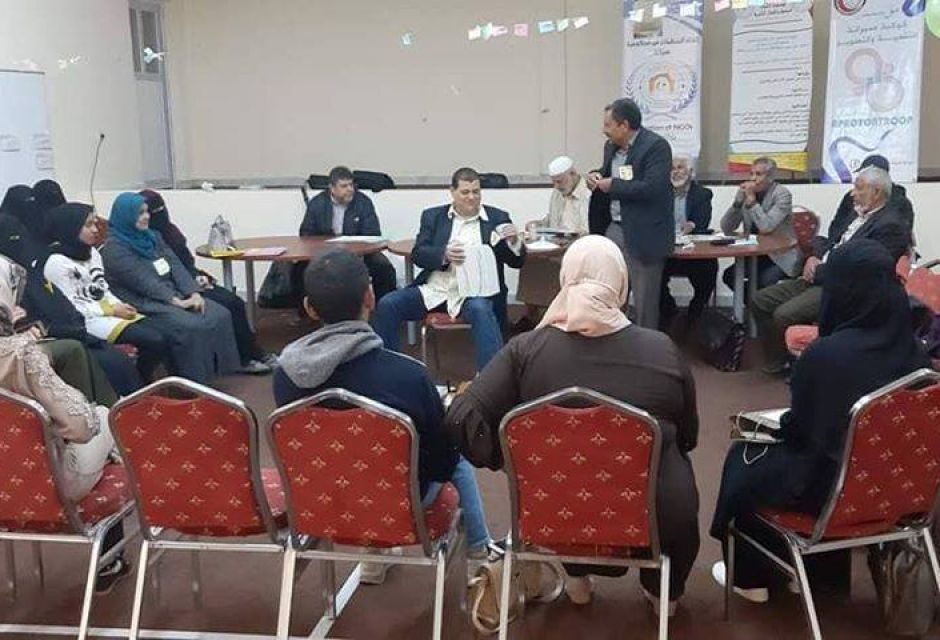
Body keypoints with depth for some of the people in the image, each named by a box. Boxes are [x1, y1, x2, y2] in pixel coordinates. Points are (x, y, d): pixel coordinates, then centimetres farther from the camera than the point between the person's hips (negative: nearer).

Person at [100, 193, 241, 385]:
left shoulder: (153, 237, 16)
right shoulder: (114, 249, -7)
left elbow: (176, 266, 6)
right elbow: (143, 281, -17)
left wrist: (194, 293, -10)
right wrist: (176, 301, -24)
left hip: (174, 293, 7)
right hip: (145, 303, -7)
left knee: (220, 316, -14)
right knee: (191, 327, -30)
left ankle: (218, 368, -9)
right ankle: (194, 382, -20)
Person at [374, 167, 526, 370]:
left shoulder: (497, 218, 9)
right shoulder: (433, 216, 13)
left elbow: (517, 262, 7)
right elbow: (417, 255, 3)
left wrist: (514, 242, -16)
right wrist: (444, 255, -17)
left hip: (476, 292, -2)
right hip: (434, 289, 3)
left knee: (480, 309, -37)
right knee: (387, 305, -17)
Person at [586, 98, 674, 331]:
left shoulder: (656, 146, -14)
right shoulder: (611, 146, 12)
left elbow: (653, 187, -25)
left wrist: (613, 185, -18)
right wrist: (596, 176, 3)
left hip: (643, 235, -7)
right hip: (613, 229, 8)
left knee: (645, 301, 2)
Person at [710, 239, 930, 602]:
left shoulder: (825, 354, -26)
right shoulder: (913, 351, -7)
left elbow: (799, 429, -14)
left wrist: (780, 424, 10)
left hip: (830, 488, -6)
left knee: (742, 459, 19)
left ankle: (750, 579, 32)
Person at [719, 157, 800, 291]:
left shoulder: (782, 194, -12)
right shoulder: (745, 192, 2)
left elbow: (766, 227, -27)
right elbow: (726, 229, -4)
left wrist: (751, 200, -24)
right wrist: (738, 201, -15)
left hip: (781, 256, -5)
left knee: (763, 280, -31)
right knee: (729, 275, -17)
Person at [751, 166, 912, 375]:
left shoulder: (891, 225, -13)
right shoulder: (858, 213, 14)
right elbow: (828, 240, 24)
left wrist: (818, 271, -12)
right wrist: (815, 257, 2)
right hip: (817, 278, 9)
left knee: (783, 315, -26)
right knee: (760, 301, 0)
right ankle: (776, 363, 9)